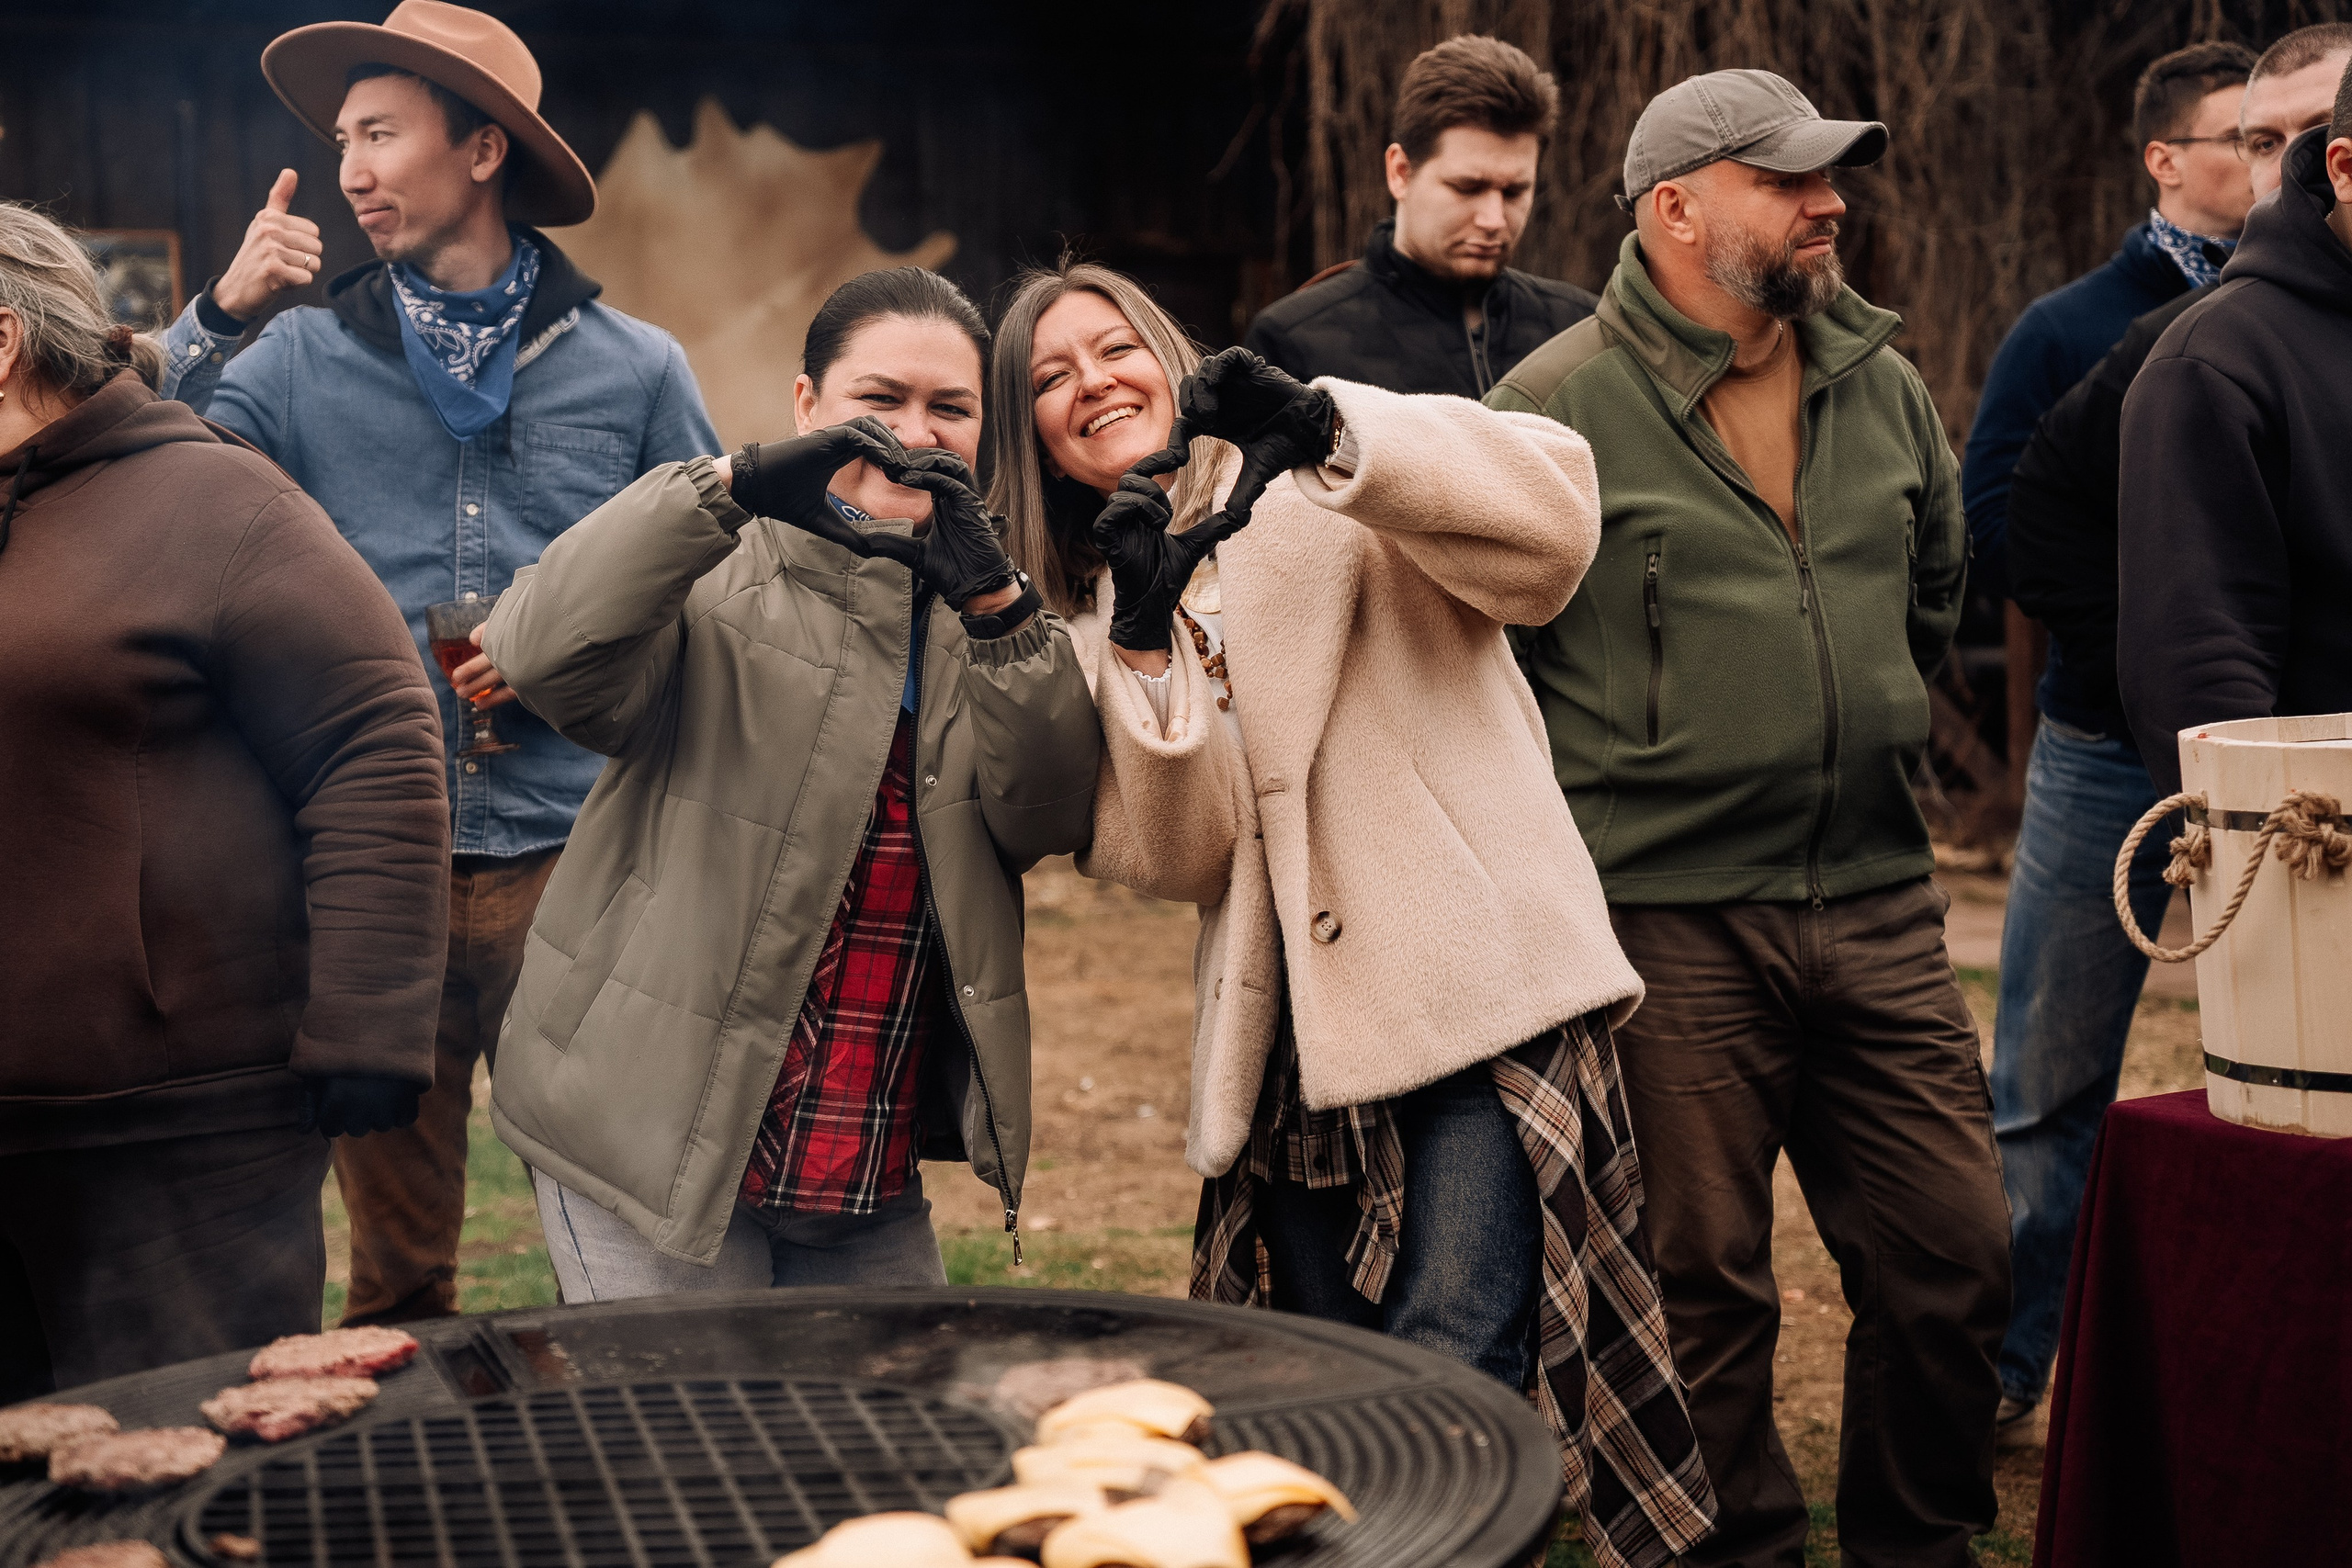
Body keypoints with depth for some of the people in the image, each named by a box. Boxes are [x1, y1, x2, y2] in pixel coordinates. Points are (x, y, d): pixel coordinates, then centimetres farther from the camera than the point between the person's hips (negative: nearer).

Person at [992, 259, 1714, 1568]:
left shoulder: (1327, 504, 1)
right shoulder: (1097, 608, 14)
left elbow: (1552, 520, -18)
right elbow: (1175, 857, 1)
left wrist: (1331, 428, -29)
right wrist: (1142, 636, -12)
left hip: (1480, 989, -5)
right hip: (1297, 1049, 5)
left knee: (1453, 1377, -17)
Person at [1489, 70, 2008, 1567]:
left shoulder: (1884, 387, 10)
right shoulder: (1559, 403, -7)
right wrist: (1604, 774, 2)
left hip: (1881, 905, 5)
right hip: (1671, 922, -5)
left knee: (1953, 1258, 8)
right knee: (1707, 1288, 5)